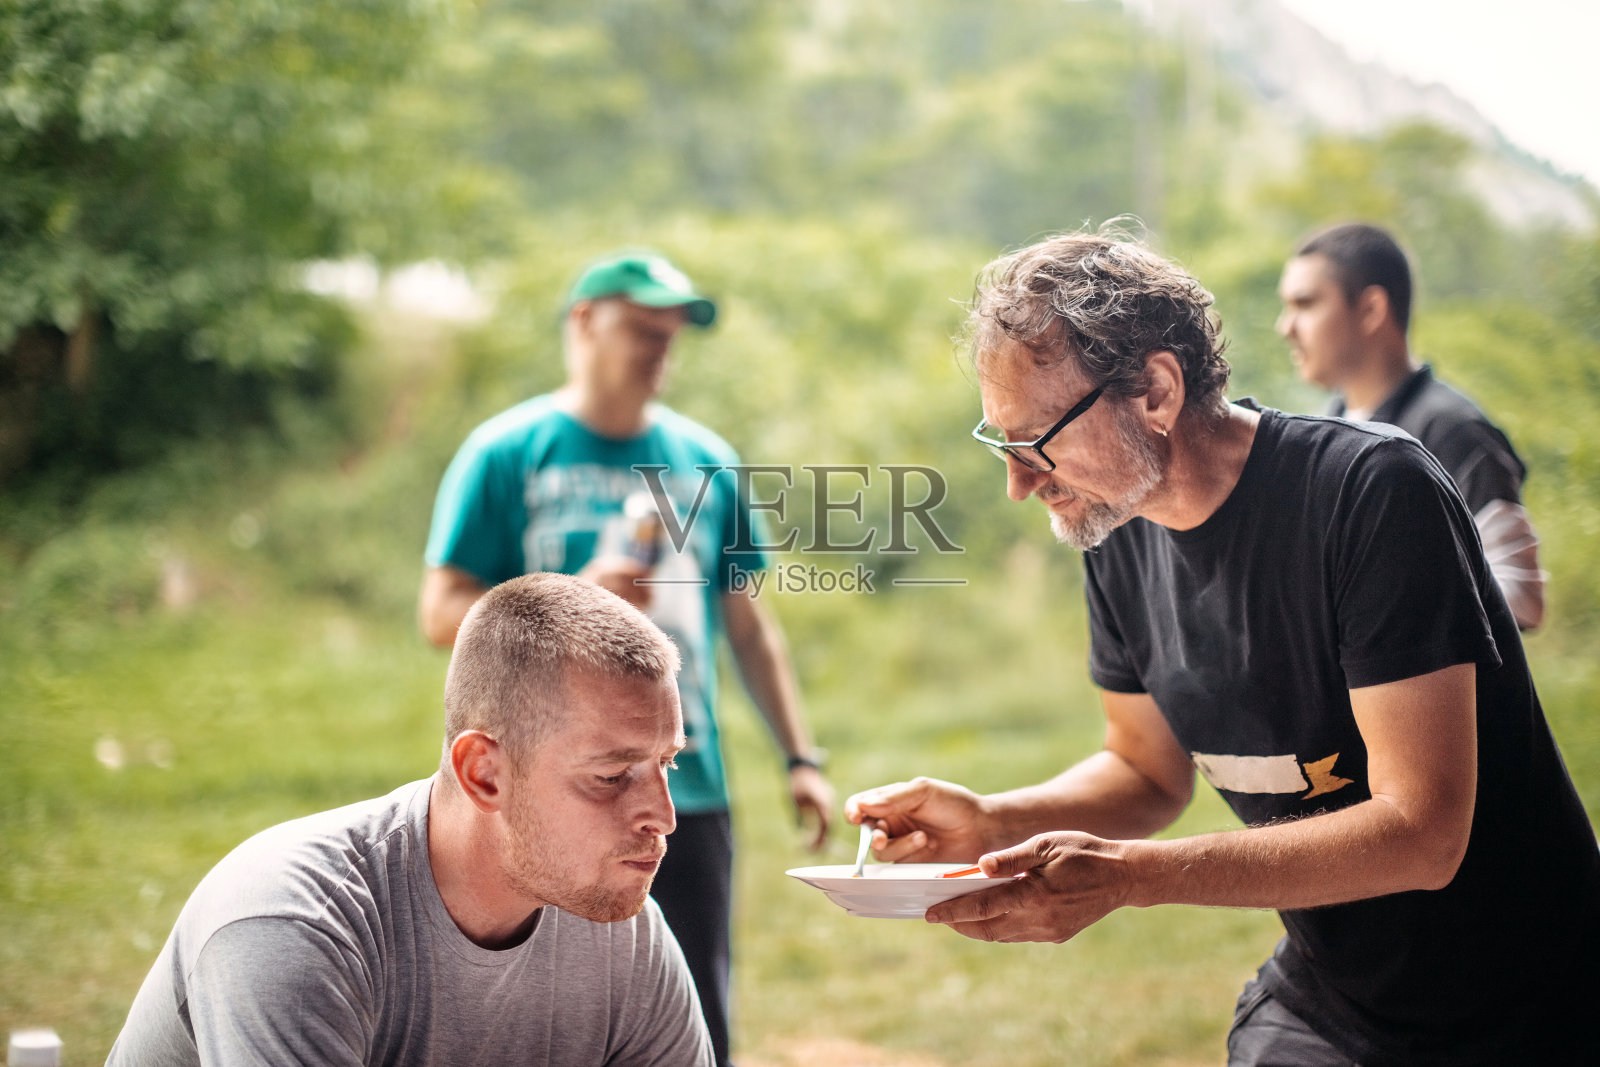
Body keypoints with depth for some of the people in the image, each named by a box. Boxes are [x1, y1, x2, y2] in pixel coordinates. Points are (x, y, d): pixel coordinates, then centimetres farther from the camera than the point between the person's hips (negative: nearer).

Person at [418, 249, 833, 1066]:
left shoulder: (704, 460, 12)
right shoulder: (507, 453, 0)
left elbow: (748, 628, 17)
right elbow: (441, 613, -4)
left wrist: (799, 757, 13)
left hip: (686, 790, 4)